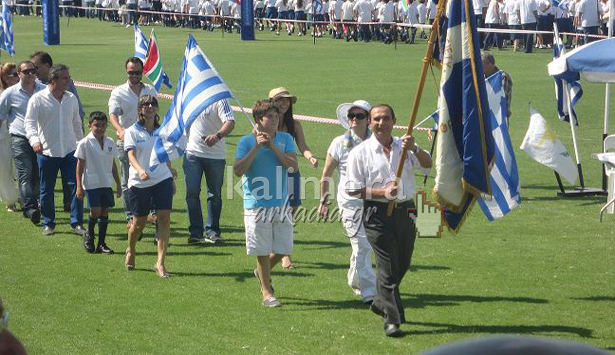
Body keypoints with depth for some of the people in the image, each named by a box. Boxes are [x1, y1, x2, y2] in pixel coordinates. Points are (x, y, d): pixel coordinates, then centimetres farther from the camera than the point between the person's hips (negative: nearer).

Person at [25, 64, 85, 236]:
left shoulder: (71, 99, 7)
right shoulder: (38, 99, -7)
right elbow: (30, 122, -15)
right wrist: (35, 140, -32)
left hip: (70, 151, 3)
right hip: (47, 151, -3)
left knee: (76, 186, -7)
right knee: (46, 190, 7)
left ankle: (76, 223, 0)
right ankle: (48, 224, 21)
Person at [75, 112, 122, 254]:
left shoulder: (110, 143, 7)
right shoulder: (84, 144, -6)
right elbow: (80, 166, -4)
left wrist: (118, 184, 16)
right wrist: (79, 186, -8)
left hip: (107, 183, 5)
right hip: (91, 183, -5)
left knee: (105, 211, 4)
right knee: (95, 211, -12)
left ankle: (101, 243, 12)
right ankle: (89, 235, 15)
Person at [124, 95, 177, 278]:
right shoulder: (132, 132, -3)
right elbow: (131, 155, -16)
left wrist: (172, 179, 21)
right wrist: (140, 170, -35)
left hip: (162, 180, 3)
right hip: (139, 183, -3)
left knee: (164, 219, -10)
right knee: (139, 222, 5)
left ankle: (160, 263, -9)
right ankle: (130, 252, 36)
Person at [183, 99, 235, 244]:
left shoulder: (220, 99, -8)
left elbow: (230, 122, -22)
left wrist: (217, 136, -40)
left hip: (215, 155, -3)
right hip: (192, 152, 3)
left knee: (214, 194, 6)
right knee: (192, 193, -2)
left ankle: (212, 232, 15)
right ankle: (196, 231, 5)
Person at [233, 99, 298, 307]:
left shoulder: (285, 139, 5)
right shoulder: (247, 141, -2)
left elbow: (293, 165, -7)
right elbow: (238, 170, -11)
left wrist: (272, 146, -13)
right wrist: (256, 147, -16)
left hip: (281, 203, 3)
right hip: (257, 204, -3)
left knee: (284, 248, 6)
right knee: (263, 250, 0)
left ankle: (263, 273, 35)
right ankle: (266, 292, 11)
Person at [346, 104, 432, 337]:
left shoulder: (404, 147, 10)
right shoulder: (360, 153, -1)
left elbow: (427, 164, -5)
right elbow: (353, 189, -4)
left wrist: (414, 149, -24)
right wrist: (382, 193, -16)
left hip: (405, 210, 5)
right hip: (377, 213, -5)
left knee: (402, 264, 15)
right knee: (388, 267, -8)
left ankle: (381, 302, 38)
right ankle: (392, 320, -4)